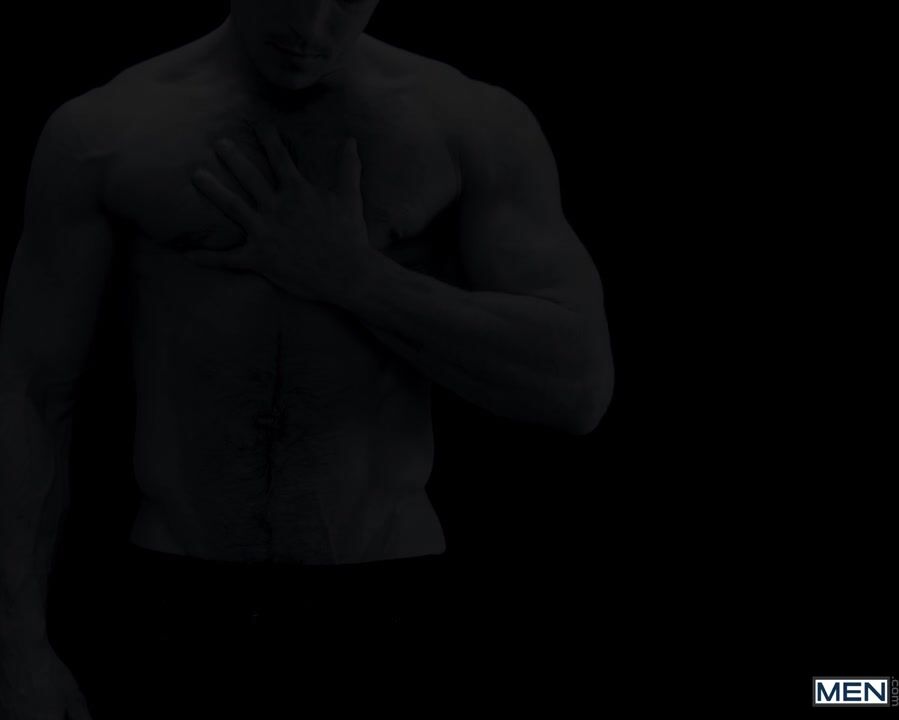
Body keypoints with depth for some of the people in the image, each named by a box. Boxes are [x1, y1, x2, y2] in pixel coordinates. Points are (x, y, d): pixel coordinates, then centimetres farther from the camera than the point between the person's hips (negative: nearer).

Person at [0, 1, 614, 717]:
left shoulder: (477, 125, -3)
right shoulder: (100, 132, 0)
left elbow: (578, 386, -12)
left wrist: (349, 276, -17)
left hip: (383, 615, 0)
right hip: (180, 614, 1)